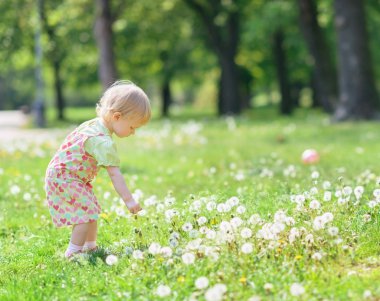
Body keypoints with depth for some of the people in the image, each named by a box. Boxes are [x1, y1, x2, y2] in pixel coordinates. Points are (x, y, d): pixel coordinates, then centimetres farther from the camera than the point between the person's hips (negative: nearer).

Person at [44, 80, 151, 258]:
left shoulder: (94, 124, 1)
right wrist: (128, 200, -29)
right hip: (64, 179, -10)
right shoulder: (103, 142, -28)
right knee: (87, 215, -14)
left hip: (63, 175, 10)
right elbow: (114, 173, -30)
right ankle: (73, 253, -11)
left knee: (91, 212, 16)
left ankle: (90, 247, 27)